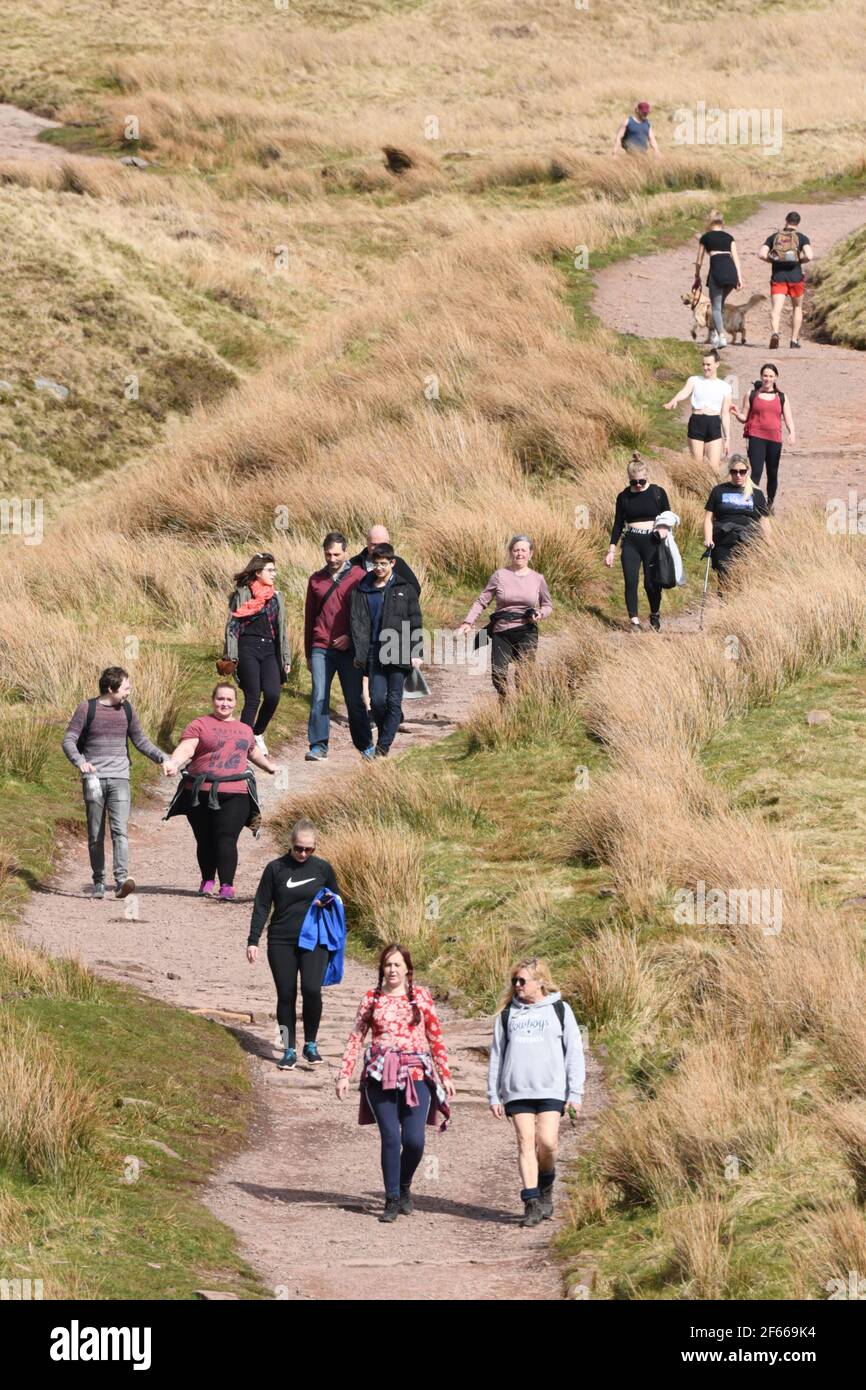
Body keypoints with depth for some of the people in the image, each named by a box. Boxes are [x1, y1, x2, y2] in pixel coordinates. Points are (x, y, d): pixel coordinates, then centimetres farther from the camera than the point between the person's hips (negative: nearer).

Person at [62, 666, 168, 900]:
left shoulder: (127, 710, 10)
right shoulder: (87, 709, 0)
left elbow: (140, 741, 19)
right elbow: (69, 740, -2)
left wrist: (164, 758, 6)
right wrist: (80, 761, -21)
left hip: (119, 778, 1)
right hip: (94, 778, -1)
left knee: (119, 829, -14)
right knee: (96, 834, 2)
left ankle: (121, 880, -25)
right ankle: (98, 882, 13)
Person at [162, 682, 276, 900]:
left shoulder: (245, 730, 21)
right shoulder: (200, 725, 3)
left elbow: (253, 752, 41)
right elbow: (186, 749, -13)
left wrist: (269, 766, 55)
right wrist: (173, 763, -32)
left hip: (234, 794, 2)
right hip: (201, 794, -2)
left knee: (227, 840, -11)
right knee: (205, 840, 6)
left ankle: (227, 886, -14)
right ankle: (207, 881, 22)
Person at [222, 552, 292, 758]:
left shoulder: (276, 597, 15)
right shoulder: (242, 594, 1)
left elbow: (281, 629, 19)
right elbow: (232, 626, -1)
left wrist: (286, 659, 16)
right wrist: (231, 658, -7)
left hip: (269, 650, 4)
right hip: (248, 650, -4)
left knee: (272, 695, -11)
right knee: (252, 699, -8)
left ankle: (257, 734, 12)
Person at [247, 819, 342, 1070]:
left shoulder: (322, 868, 3)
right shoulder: (276, 868, 1)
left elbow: (336, 898, 18)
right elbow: (262, 906, 4)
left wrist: (328, 901, -6)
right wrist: (253, 941, 0)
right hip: (281, 943, 1)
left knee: (312, 990, -16)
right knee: (286, 995, 2)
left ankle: (310, 1044, 2)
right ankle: (289, 1050, 12)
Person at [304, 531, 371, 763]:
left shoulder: (358, 577, 0)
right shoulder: (316, 580, 11)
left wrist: (351, 637, -11)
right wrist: (308, 654, 18)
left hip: (348, 648, -2)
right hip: (321, 649, 2)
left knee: (355, 699, 4)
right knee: (319, 698, -8)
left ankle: (365, 745, 16)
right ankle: (318, 746, -7)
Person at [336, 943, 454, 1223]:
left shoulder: (421, 996, 9)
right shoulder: (372, 998, 10)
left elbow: (436, 1038, 12)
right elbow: (356, 1037, 11)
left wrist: (445, 1075, 9)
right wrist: (344, 1074, 3)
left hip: (416, 1074, 0)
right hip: (380, 1074, 0)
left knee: (414, 1139, -9)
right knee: (390, 1138, -10)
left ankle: (404, 1187, 18)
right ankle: (392, 1200, -1)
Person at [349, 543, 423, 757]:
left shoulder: (405, 589, 4)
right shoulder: (362, 590, 8)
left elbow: (415, 621, 5)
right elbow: (357, 622, 4)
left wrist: (415, 653, -2)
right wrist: (359, 652, -6)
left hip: (399, 654, -1)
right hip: (375, 654, 1)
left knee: (394, 701, -2)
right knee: (377, 699, -6)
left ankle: (383, 746, 2)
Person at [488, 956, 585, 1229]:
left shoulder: (559, 1011, 6)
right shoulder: (508, 1014, 13)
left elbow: (574, 1052, 6)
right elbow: (497, 1055, 15)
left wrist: (575, 1093, -1)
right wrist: (493, 1095, 10)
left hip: (551, 1089, -2)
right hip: (517, 1090, 2)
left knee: (547, 1142, -13)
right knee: (525, 1143, -5)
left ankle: (546, 1184, 16)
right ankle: (531, 1203, -4)